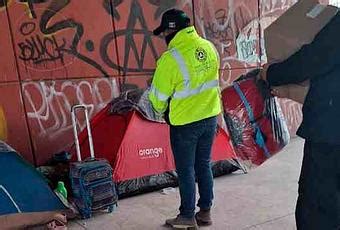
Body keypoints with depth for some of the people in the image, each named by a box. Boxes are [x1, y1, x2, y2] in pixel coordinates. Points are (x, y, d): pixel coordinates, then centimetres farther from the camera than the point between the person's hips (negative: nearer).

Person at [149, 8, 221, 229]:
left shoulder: (171, 58, -21)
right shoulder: (209, 47, -1)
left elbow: (159, 96, -11)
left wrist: (160, 109, 10)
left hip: (185, 122, -6)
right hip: (210, 117, 6)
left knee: (186, 170, 9)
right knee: (204, 165, 17)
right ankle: (205, 211, 29)